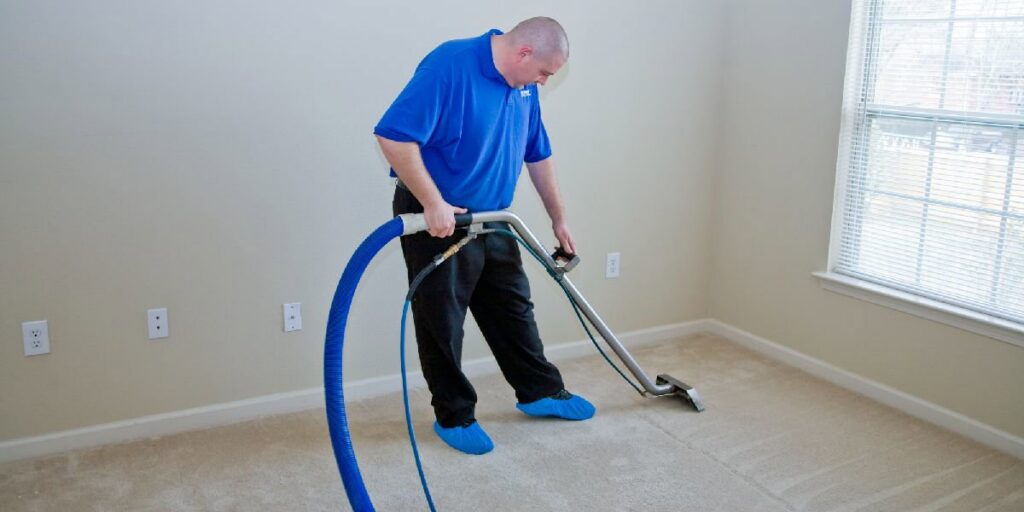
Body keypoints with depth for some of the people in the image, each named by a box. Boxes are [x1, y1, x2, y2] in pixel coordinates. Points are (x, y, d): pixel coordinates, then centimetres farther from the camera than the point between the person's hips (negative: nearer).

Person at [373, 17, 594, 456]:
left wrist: (559, 220, 18)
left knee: (513, 309, 17)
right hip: (437, 220, -8)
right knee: (442, 323, 6)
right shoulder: (449, 66, -22)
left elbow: (538, 156, 15)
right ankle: (453, 416, 21)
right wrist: (434, 204, -26)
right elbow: (393, 136, -28)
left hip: (491, 219, 8)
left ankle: (540, 393, 33)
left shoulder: (522, 84, 4)